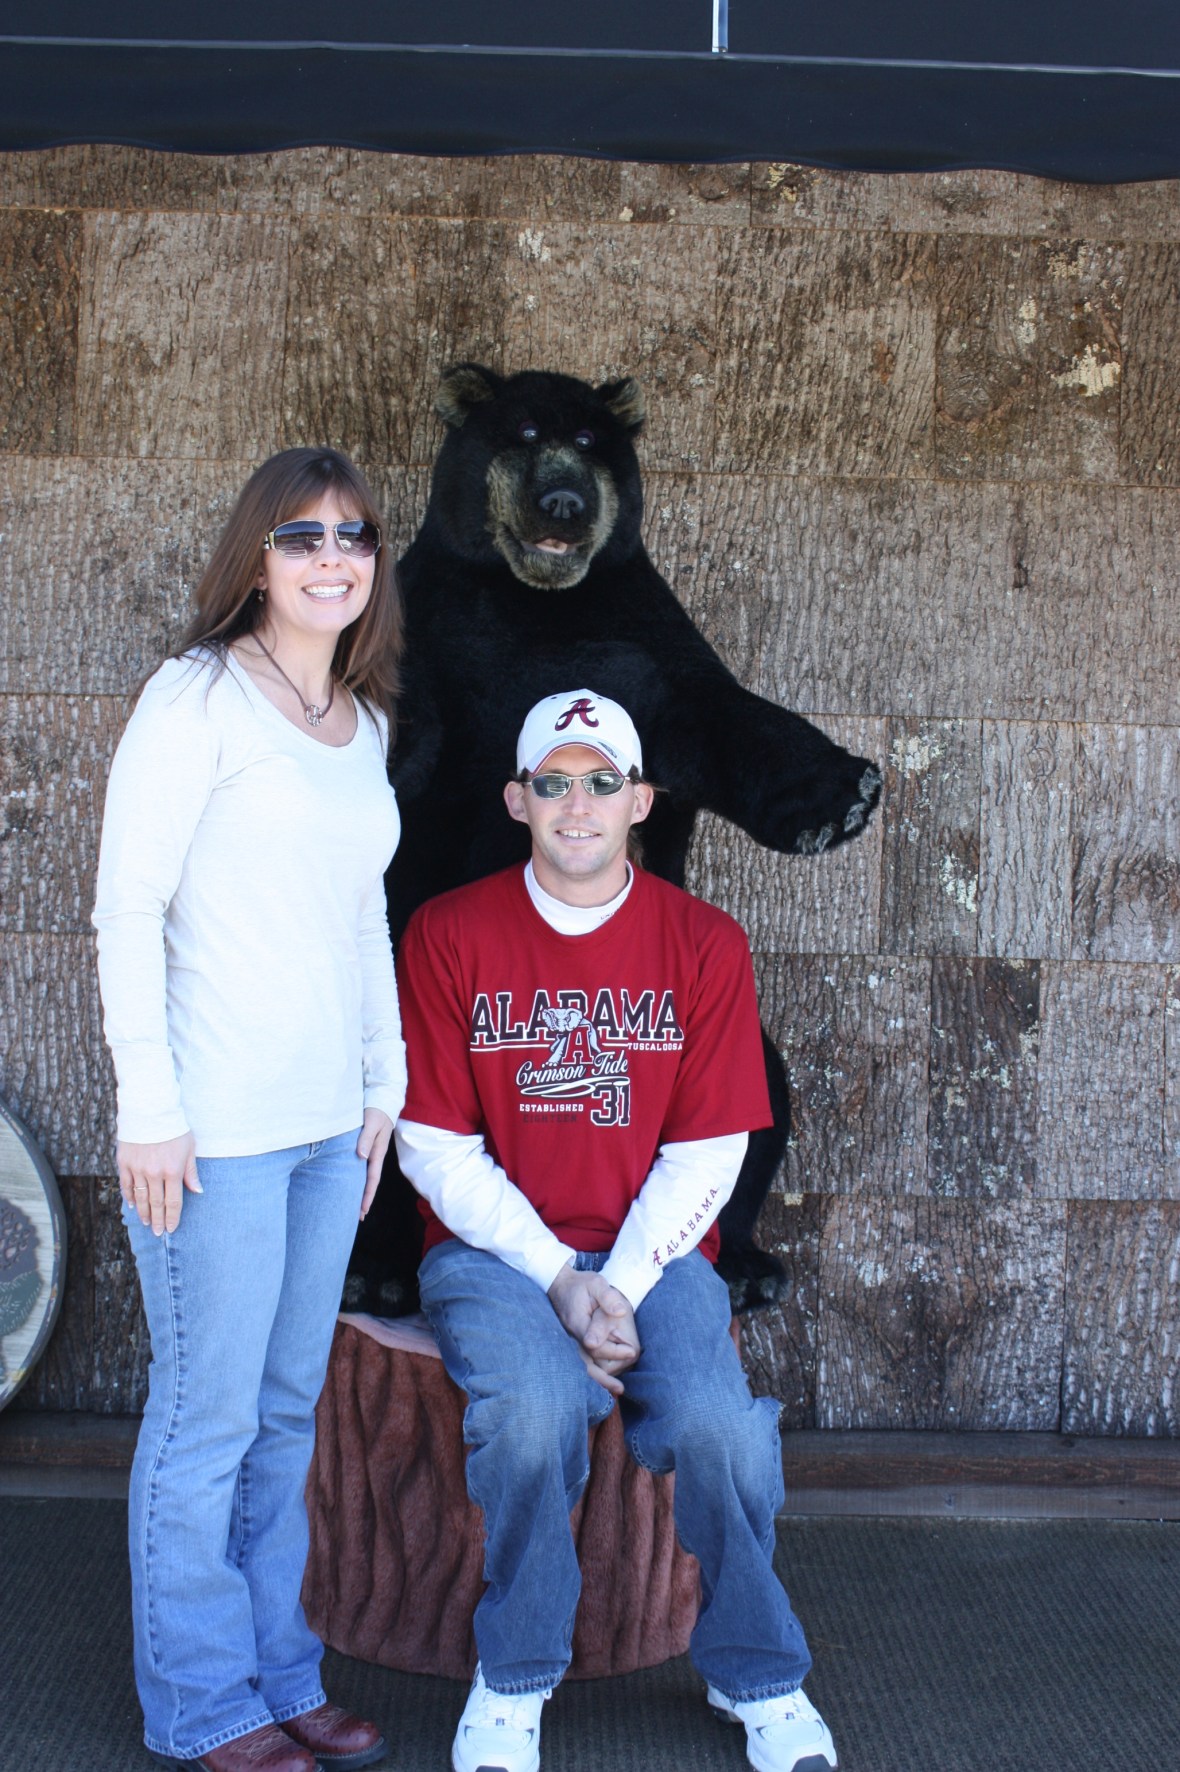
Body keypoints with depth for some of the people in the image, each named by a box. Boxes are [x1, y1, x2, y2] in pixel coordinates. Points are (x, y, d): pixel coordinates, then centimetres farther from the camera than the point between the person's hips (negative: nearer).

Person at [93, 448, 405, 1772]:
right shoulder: (198, 696, -8)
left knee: (289, 1413, 15)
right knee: (209, 1416, 3)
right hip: (216, 1125, -7)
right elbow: (127, 906, -11)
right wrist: (150, 1103, -14)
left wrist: (385, 1081, 17)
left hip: (328, 1119, 7)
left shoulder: (364, 722, 13)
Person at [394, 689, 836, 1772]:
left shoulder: (703, 943, 2)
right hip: (494, 1247, -1)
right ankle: (516, 1680, -7)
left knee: (715, 1418, -26)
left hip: (652, 1247, 1)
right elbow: (435, 1146, -3)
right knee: (536, 1403, -31)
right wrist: (557, 1278, -13)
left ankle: (758, 1678, 2)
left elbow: (707, 1153, 0)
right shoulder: (449, 935, -1)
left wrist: (621, 1287, -14)